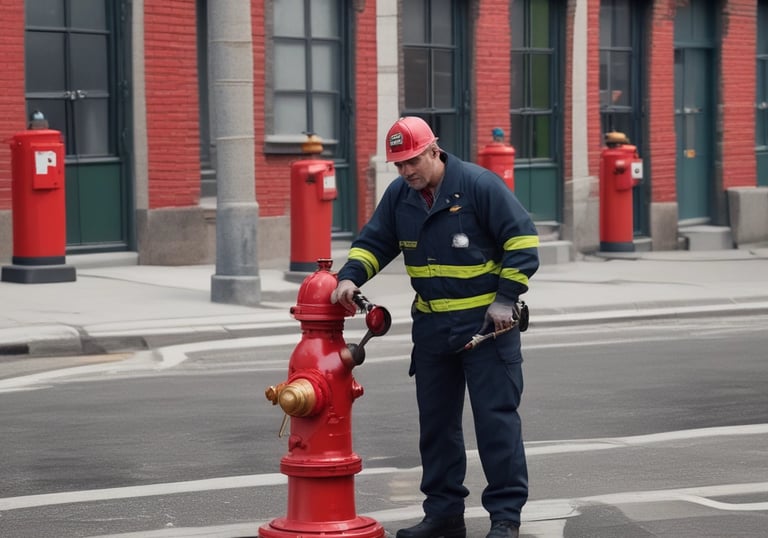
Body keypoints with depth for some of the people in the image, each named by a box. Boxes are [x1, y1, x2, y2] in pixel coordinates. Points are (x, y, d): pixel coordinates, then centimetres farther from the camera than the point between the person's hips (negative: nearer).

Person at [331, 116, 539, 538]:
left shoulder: (478, 185, -13)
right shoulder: (399, 195, 5)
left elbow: (522, 239, -12)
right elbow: (372, 242, 12)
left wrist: (505, 299, -15)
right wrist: (350, 278, -8)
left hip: (485, 322, -6)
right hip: (431, 325, 7)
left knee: (496, 418, -5)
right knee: (436, 421, 11)